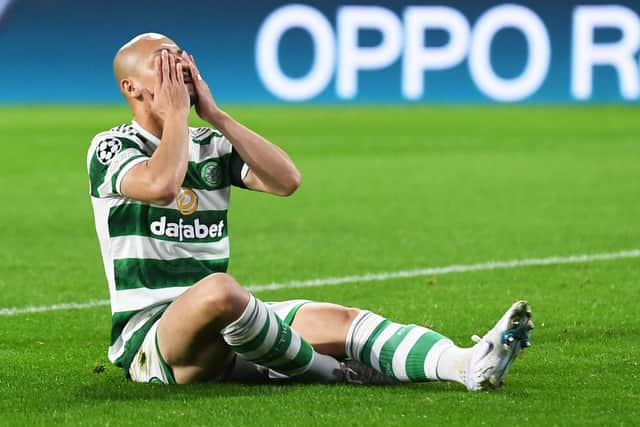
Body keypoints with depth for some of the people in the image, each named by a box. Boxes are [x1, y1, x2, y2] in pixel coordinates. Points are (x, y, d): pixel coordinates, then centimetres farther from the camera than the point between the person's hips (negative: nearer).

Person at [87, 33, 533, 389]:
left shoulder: (210, 145, 17)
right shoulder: (111, 147, -2)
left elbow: (286, 180, 0)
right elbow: (161, 185, -26)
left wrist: (214, 114, 1)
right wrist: (175, 113, -9)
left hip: (223, 330, 7)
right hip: (149, 337, -7)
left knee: (341, 320, -16)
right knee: (218, 291, -40)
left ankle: (468, 364, -36)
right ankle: (333, 373, -22)